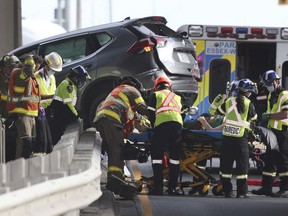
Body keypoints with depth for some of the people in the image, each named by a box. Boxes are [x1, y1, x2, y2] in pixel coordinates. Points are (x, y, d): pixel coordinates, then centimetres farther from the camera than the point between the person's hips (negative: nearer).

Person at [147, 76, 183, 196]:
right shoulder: (177, 97, 30)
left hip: (161, 124, -3)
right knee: (175, 156, 8)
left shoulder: (156, 95, 19)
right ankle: (172, 187, 4)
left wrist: (154, 126, 25)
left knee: (157, 155, 2)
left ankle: (158, 187, -6)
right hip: (177, 123, 3)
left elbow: (151, 114, 13)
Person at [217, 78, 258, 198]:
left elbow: (218, 111, 19)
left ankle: (227, 190, 9)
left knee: (226, 162, 9)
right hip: (241, 137, -4)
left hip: (227, 136, 4)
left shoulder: (228, 101, 5)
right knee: (242, 163, 2)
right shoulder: (249, 104, -4)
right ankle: (241, 191, 0)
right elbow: (253, 119, 9)